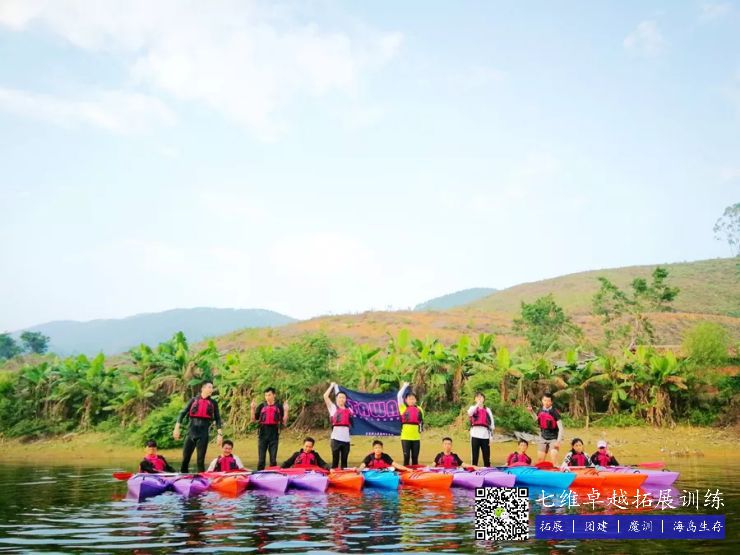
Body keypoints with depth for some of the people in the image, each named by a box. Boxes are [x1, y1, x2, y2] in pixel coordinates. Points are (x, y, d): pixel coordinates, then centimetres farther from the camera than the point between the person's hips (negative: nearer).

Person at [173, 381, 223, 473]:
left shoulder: (213, 403, 8)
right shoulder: (194, 400, 7)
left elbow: (217, 419, 7)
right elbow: (183, 413, 4)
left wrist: (220, 434, 0)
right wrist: (177, 427, -5)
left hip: (204, 431, 0)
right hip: (192, 430, 0)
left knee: (201, 459, 0)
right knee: (185, 457, 0)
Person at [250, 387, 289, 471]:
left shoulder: (279, 407, 4)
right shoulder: (261, 406, 5)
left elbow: (284, 423, 1)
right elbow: (253, 420, 4)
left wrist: (286, 411, -11)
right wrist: (252, 409, -8)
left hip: (274, 435, 0)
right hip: (263, 435, 0)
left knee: (273, 459, 6)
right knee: (261, 458, 3)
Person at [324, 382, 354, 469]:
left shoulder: (348, 410, 14)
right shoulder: (333, 407, 7)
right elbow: (325, 396, -2)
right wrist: (332, 386, 6)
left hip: (346, 438, 3)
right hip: (336, 437, -3)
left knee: (344, 461, 8)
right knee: (335, 460, -2)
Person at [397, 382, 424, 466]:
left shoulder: (419, 409, 9)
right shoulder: (403, 408, 1)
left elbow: (421, 422, 17)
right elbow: (399, 396, -9)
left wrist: (420, 430, 10)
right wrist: (405, 386, -3)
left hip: (416, 437, 2)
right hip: (405, 437, -2)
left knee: (415, 457, 6)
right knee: (406, 456, -1)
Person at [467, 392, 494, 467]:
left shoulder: (487, 410, 13)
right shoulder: (473, 408, 9)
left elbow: (491, 424, 9)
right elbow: (469, 413, -17)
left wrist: (491, 437, 2)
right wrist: (478, 404, -18)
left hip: (485, 435, 1)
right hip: (475, 435, -1)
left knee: (486, 457, 2)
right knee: (475, 456, 0)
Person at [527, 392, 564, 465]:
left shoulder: (554, 412, -17)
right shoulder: (540, 411, -2)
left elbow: (560, 428, -18)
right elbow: (537, 420, 19)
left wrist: (558, 441, -23)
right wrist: (531, 412, 6)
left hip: (553, 439, -6)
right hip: (543, 438, 6)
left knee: (553, 461, -16)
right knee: (540, 460, 10)